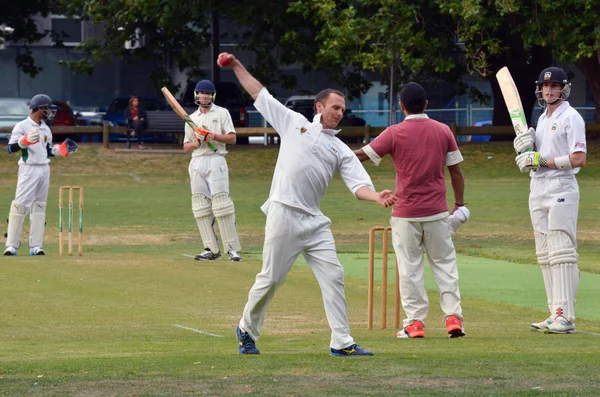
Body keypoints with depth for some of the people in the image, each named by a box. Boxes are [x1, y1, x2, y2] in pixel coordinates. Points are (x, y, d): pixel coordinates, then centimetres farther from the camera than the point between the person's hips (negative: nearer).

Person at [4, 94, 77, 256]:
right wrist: (25, 140, -29)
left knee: (39, 206, 6)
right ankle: (11, 245, -9)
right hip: (28, 169, -7)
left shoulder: (46, 129, 15)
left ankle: (36, 246, 8)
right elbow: (11, 148, -14)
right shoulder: (22, 126, -7)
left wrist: (60, 150, 4)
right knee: (20, 205, -11)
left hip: (44, 169, 7)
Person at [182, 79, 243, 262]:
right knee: (201, 207, -1)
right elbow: (186, 147, 16)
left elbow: (232, 138, -2)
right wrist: (195, 142, -5)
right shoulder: (192, 119, 18)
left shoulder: (222, 113, 6)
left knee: (221, 204, -13)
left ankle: (232, 248, -12)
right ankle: (211, 249, 1)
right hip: (197, 163, 4)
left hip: (215, 160, -4)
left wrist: (212, 136, -14)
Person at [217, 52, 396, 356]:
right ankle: (247, 329, 19)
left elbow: (358, 185, 3)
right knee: (271, 278, -2)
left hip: (314, 222, 3)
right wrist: (236, 66, 13)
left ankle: (341, 342, -3)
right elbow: (259, 94, 18)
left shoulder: (341, 151, 17)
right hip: (283, 214, -3)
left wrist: (377, 197, -18)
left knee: (333, 276, -5)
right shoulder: (294, 122, 13)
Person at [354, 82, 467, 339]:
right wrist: (459, 203, 13)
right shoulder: (443, 131, 2)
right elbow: (456, 170, 5)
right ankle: (453, 316, 3)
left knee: (409, 267, 4)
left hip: (406, 214, -2)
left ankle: (415, 321, 4)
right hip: (437, 212, 2)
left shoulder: (395, 134, -8)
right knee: (444, 263, 9)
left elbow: (362, 155, -8)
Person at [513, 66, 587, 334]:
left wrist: (542, 160, -17)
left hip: (561, 190, -9)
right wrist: (524, 149, -1)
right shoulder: (543, 118, 18)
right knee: (545, 255, 8)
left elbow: (579, 159, -17)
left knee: (561, 253, -13)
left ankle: (566, 317, -16)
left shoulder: (571, 118, -8)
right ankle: (555, 314, 11)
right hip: (537, 190, 9)